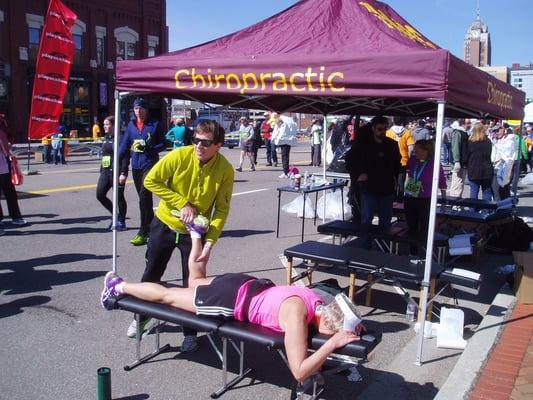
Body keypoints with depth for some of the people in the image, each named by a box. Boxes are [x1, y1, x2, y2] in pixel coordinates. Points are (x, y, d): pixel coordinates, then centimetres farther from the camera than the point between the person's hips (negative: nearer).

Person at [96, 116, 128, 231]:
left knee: (119, 196, 1)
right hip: (105, 171, 8)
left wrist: (123, 173, -20)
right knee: (100, 194, 3)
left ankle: (121, 222, 14)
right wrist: (101, 170, 19)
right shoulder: (106, 138, 15)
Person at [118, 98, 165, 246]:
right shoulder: (131, 125, 10)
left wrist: (149, 148, -17)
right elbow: (124, 146, 10)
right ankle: (151, 226, 26)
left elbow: (163, 144, 0)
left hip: (150, 164, -5)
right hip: (136, 166, 5)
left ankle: (143, 233, -10)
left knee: (144, 196, -14)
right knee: (144, 198, 12)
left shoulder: (155, 124, 0)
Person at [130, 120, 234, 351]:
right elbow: (151, 180, -15)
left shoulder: (225, 171, -19)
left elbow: (222, 209, -14)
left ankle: (190, 331, 25)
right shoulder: (180, 156, -20)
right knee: (152, 273, 15)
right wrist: (182, 204, -20)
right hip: (165, 224, 1)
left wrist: (209, 242, -23)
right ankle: (142, 316, 40)